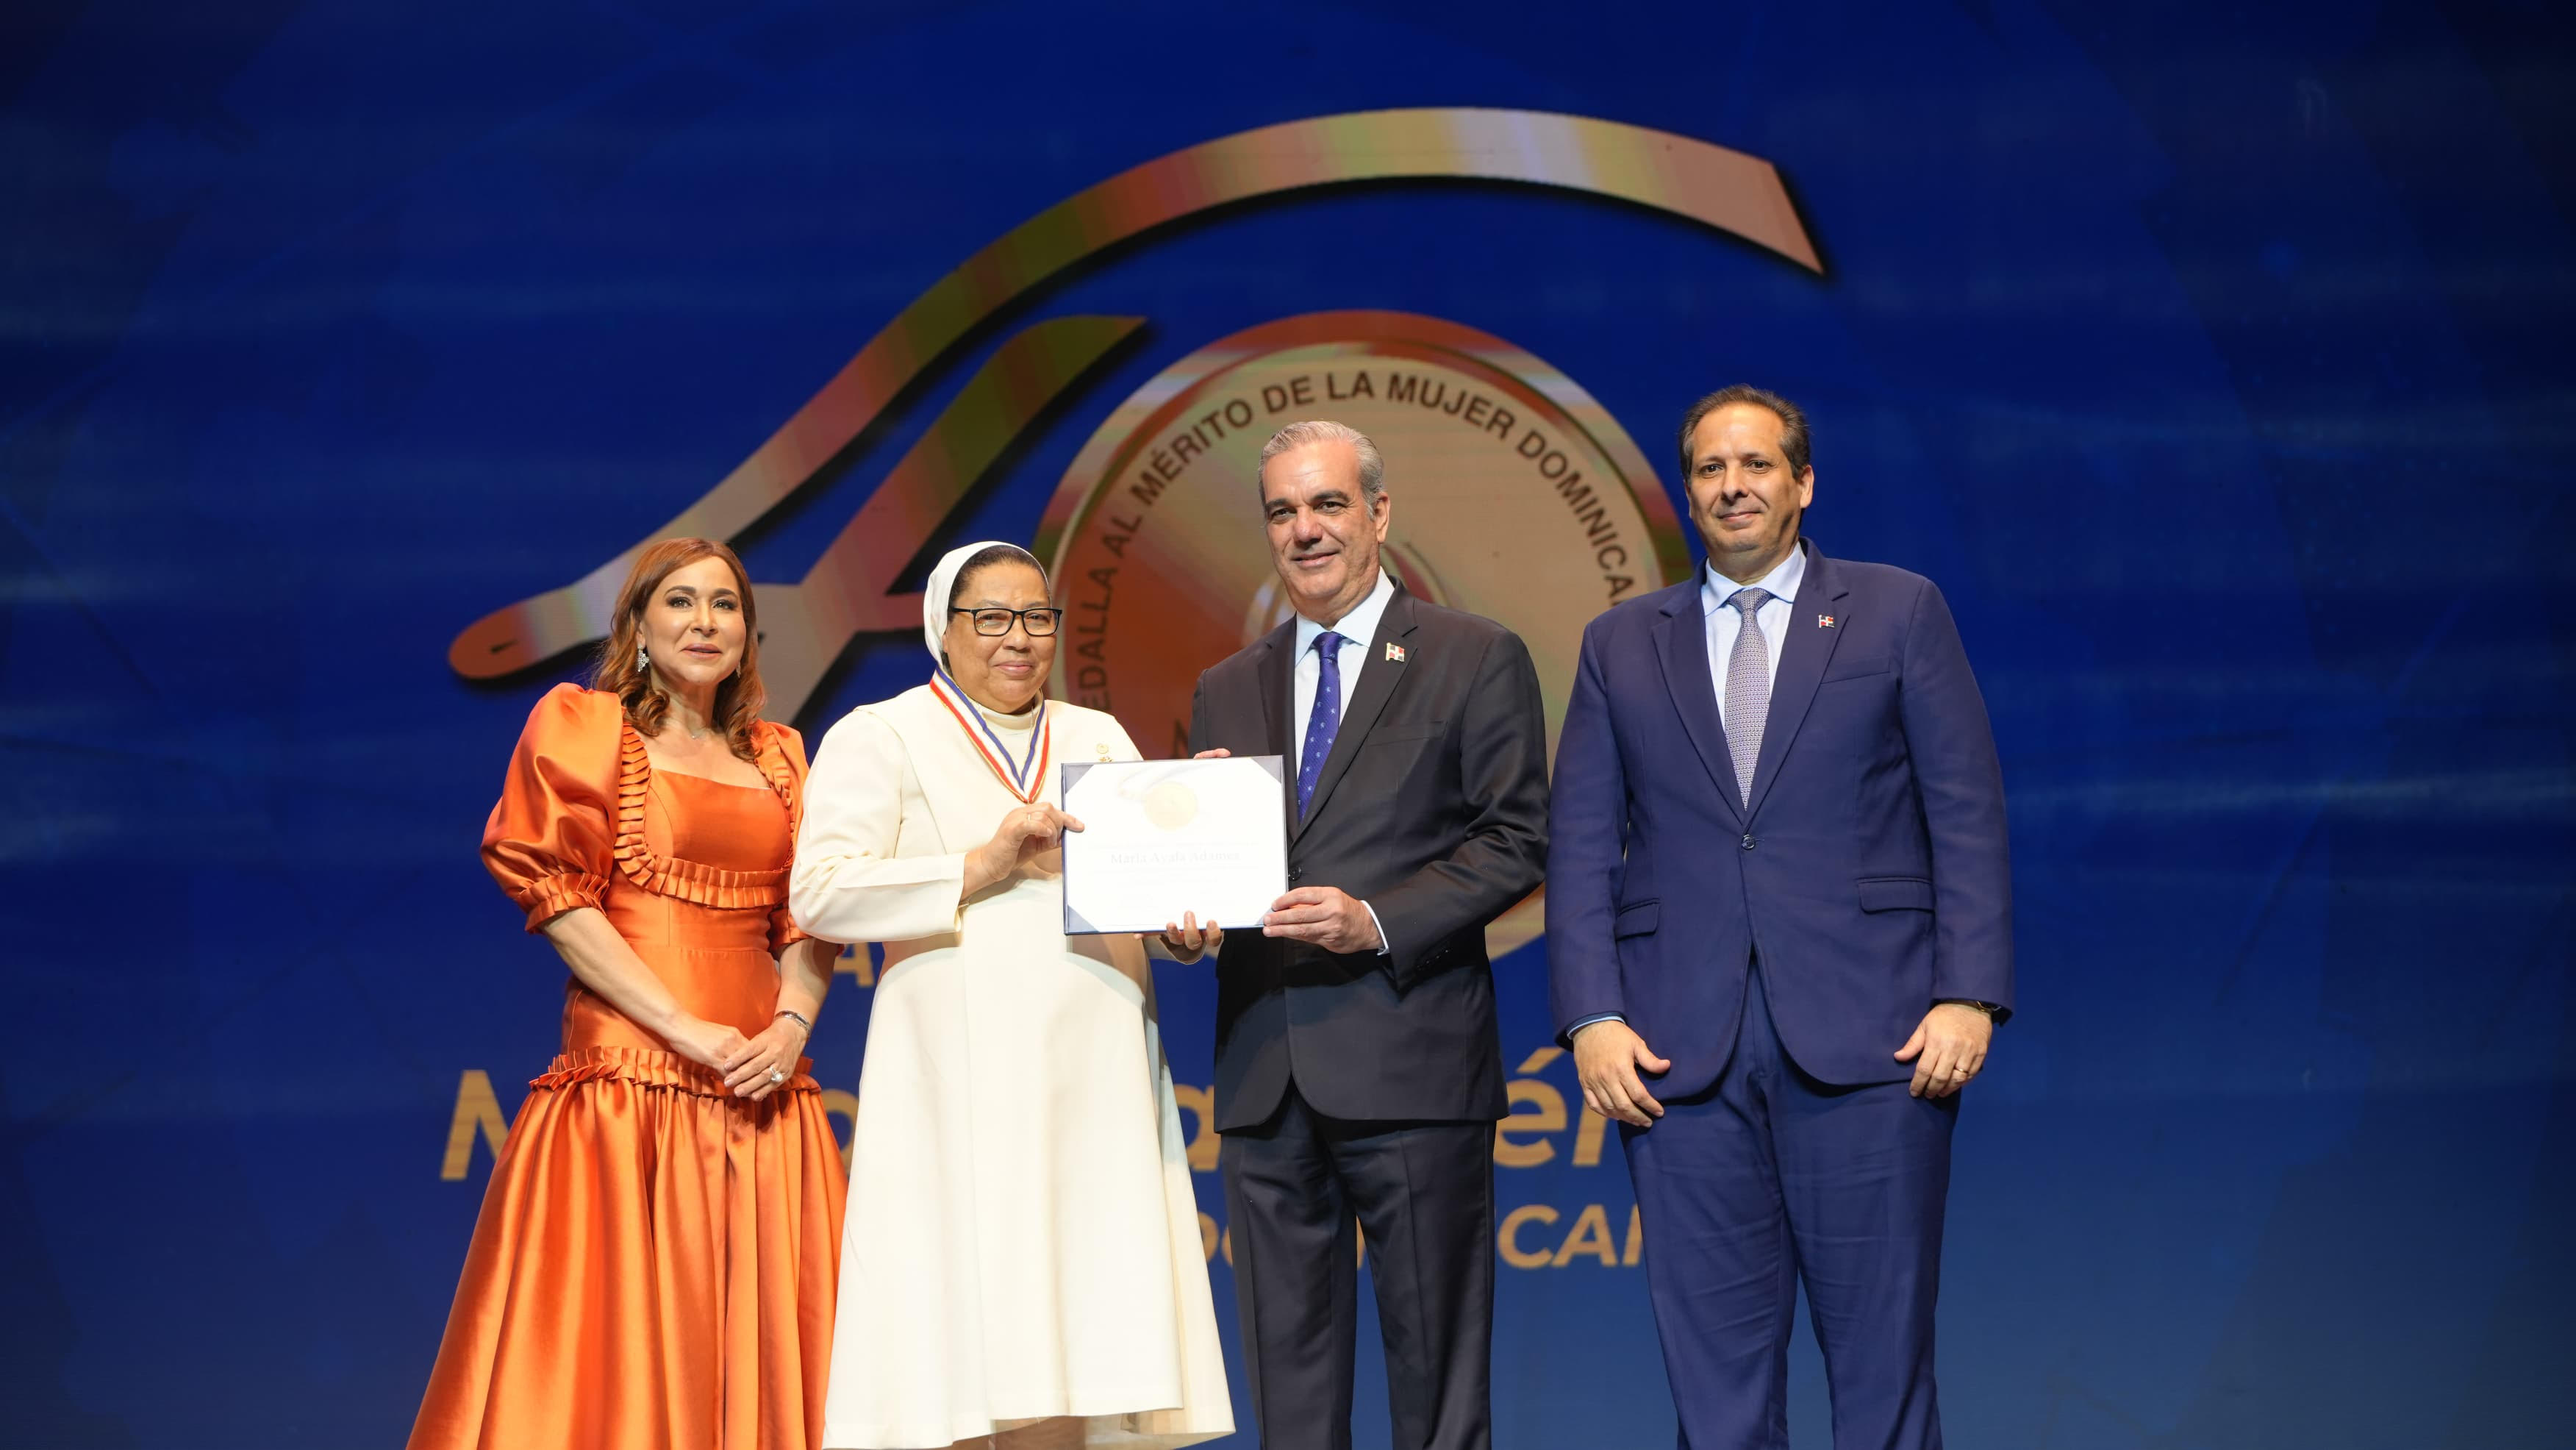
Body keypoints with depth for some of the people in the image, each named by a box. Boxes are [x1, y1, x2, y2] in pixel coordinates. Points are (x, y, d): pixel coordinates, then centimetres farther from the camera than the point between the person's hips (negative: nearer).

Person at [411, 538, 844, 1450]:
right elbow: (558, 899, -5)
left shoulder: (778, 758, 19)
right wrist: (686, 1028, -13)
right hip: (631, 1077, -5)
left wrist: (793, 1023, -6)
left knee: (756, 1346, 3)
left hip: (762, 1092, 5)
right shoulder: (583, 727, 5)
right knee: (620, 1338, -6)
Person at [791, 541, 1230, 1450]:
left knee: (1081, 1365, -1)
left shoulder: (1099, 739, 22)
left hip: (1096, 1073, 4)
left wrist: (1190, 926, -5)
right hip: (966, 1080, -4)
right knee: (975, 1363, -9)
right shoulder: (880, 737, 7)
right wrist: (979, 869, -13)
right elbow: (820, 893, -5)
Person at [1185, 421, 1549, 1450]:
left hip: (1410, 1065, -4)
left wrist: (1379, 922, -15)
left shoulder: (1477, 661, 4)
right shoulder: (1228, 691, 18)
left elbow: (1515, 842, -3)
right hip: (1265, 1075, 5)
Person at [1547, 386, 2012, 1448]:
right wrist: (1591, 1017, -3)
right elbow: (1581, 846, 10)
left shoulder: (1899, 613, 9)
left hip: (1870, 1041, -2)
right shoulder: (1620, 645, 15)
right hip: (1681, 1054, 2)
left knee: (1882, 1359, 0)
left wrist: (1970, 996, -8)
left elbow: (1968, 817, 3)